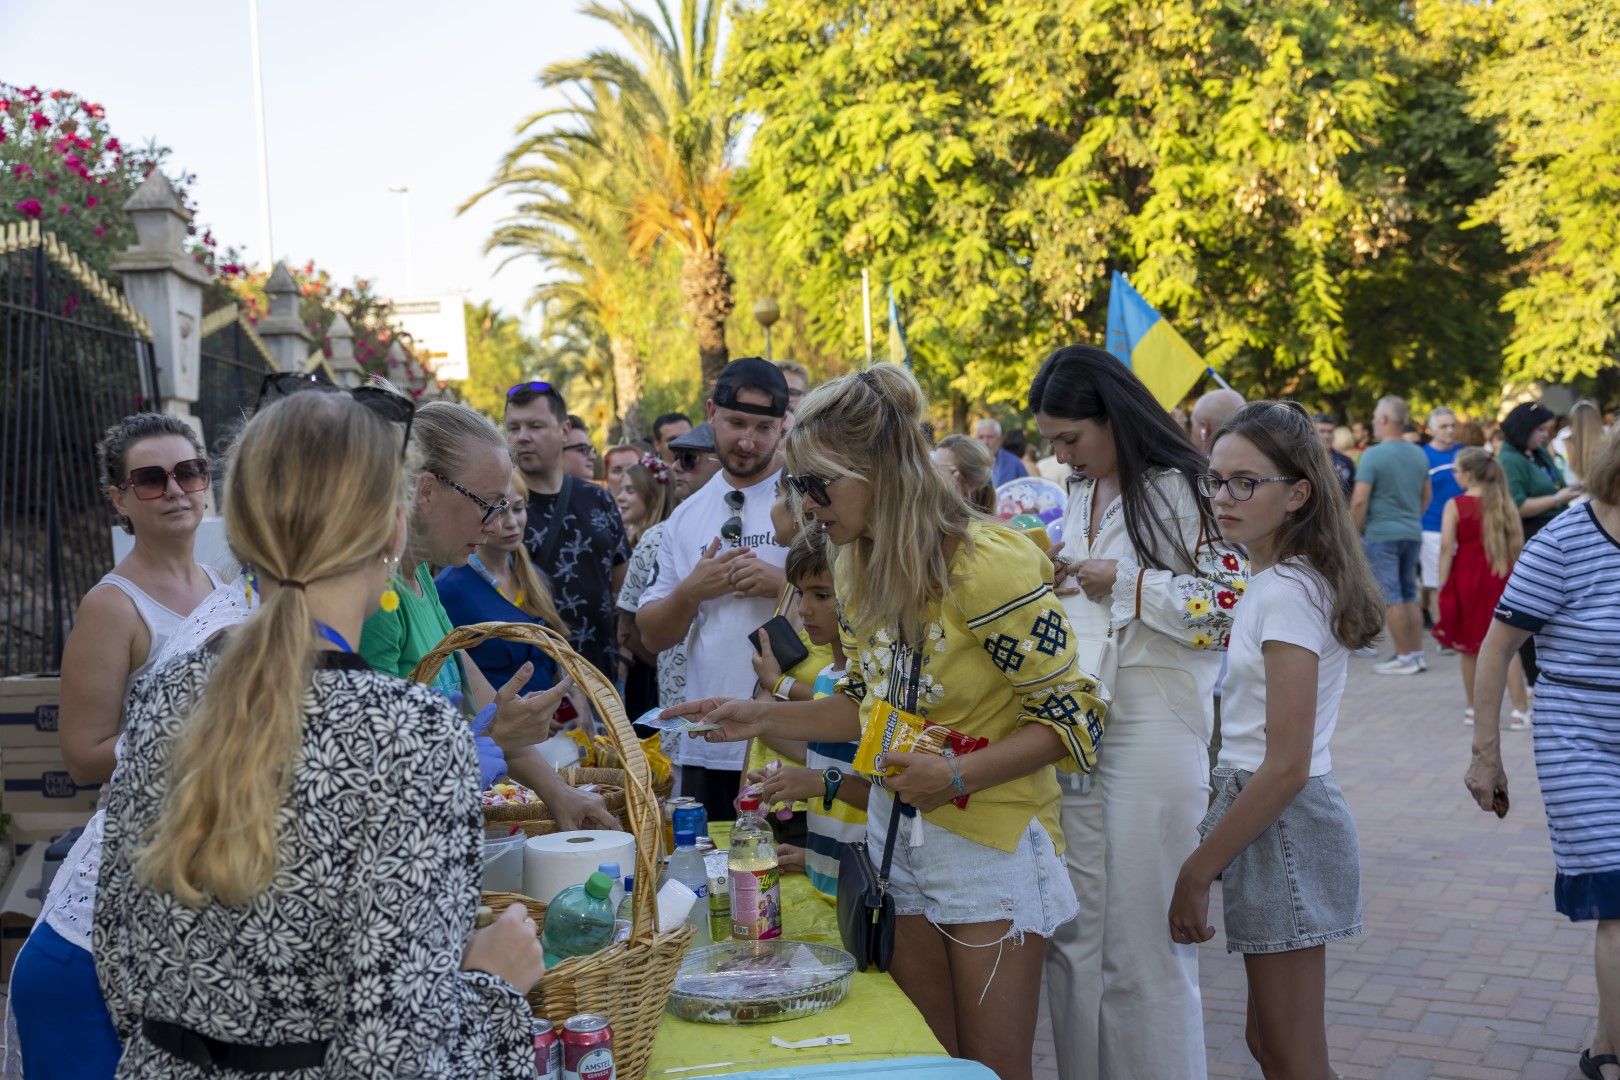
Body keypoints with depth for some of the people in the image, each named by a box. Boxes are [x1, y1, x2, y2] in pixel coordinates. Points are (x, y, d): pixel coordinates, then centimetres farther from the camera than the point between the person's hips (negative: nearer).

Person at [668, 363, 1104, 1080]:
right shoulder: (858, 568, 2)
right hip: (896, 834, 7)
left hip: (990, 841, -7)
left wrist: (957, 776, -28)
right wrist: (762, 718, 0)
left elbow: (1072, 715, -18)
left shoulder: (985, 564, -22)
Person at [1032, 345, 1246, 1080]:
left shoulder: (1180, 491, -9)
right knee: (1072, 935, 12)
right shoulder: (1079, 496, 14)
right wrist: (1048, 585, 3)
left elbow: (1229, 606, -14)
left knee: (1143, 942, 1)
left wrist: (1123, 581, -14)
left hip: (1152, 734, -7)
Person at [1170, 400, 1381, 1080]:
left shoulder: (1284, 592, -19)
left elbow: (1287, 766, -22)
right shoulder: (1271, 581, 10)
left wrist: (1196, 872, -18)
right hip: (1268, 815, 10)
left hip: (1282, 825, -10)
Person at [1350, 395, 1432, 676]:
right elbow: (1427, 495, 17)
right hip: (1413, 534, 6)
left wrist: (1355, 532, -6)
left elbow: (1359, 500, -17)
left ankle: (1404, 657, 1)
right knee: (1410, 596, 14)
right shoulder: (1419, 455, 8)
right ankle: (1418, 654, 16)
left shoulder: (1373, 455, -14)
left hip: (1381, 534, -6)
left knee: (1392, 598, -1)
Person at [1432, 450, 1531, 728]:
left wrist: (1442, 586, -8)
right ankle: (1520, 709, -1)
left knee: (1467, 644, 11)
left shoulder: (1456, 505, -8)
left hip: (1467, 578, -2)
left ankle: (1473, 708, 19)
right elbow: (1518, 544, 4)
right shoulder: (1504, 503, 2)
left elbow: (1447, 547, -12)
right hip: (1500, 580, 2)